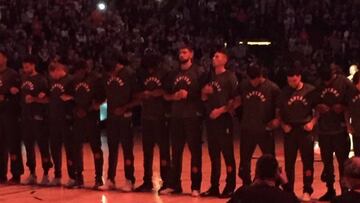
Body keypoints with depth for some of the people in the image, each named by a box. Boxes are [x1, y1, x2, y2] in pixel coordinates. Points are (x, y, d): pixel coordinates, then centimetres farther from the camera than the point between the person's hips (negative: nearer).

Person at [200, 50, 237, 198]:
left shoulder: (229, 77, -4)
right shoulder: (210, 77, 15)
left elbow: (235, 99, -12)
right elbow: (204, 99, 20)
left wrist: (221, 110, -17)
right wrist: (204, 92, -1)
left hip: (224, 119, -7)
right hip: (210, 119, 7)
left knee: (228, 154, -4)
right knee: (213, 154, 10)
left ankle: (230, 187, 1)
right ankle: (214, 187, 16)